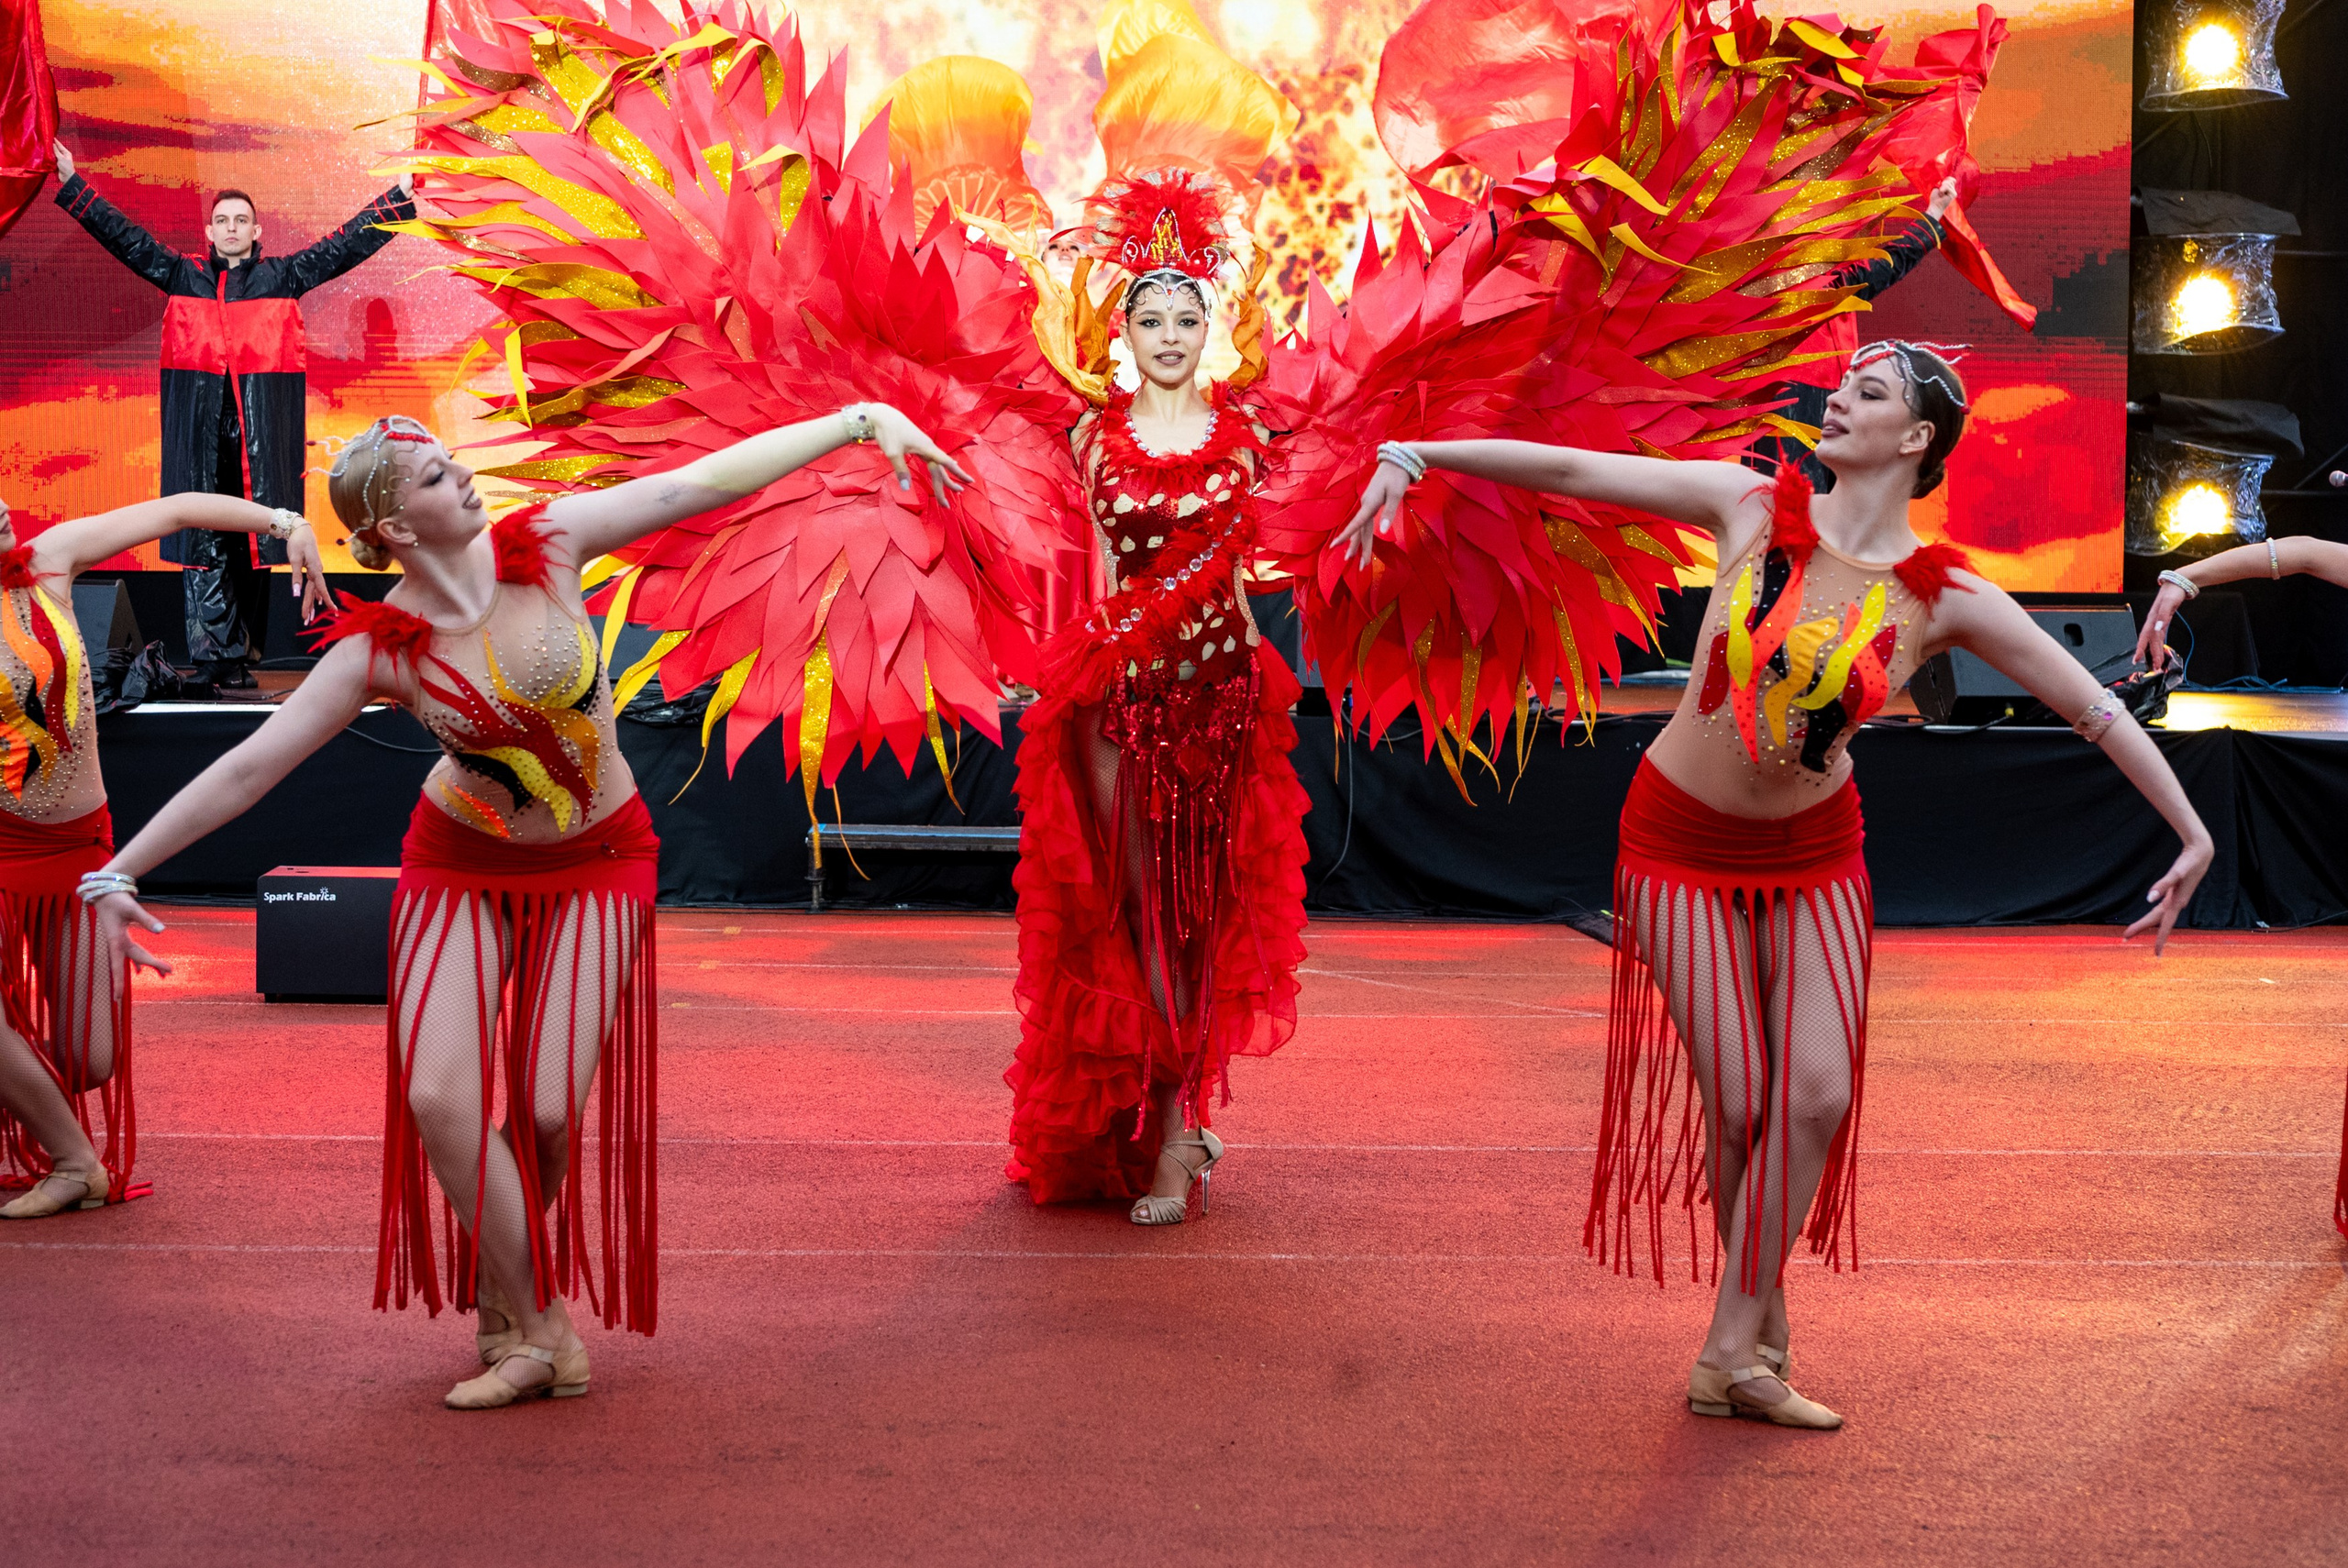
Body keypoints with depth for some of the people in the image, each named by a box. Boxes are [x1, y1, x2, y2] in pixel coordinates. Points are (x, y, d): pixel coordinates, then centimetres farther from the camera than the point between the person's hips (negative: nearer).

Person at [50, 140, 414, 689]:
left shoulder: (283, 276, 13)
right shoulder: (183, 275, 15)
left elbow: (346, 245, 12)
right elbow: (124, 237, 17)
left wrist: (399, 199, 10)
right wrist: (72, 184, 15)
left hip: (262, 427, 0)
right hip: (199, 427, 1)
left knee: (254, 538, 0)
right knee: (203, 539, -6)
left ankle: (243, 650, 7)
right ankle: (217, 654, -6)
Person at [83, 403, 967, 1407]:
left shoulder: (544, 546, -14)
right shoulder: (380, 651, -16)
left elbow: (707, 480, -15)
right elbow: (246, 769, -13)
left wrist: (861, 418, -18)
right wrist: (119, 873, -15)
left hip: (596, 861, 0)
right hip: (462, 864, 0)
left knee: (547, 1113, -6)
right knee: (438, 1098, -14)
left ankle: (503, 1290, 25)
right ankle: (542, 1334, 2)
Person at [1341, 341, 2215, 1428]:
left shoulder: (1945, 598, -10)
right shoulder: (1750, 508, -11)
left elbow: (2097, 708, -4)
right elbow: (1568, 469, -10)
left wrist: (2193, 835, -4)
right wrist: (1410, 458, -15)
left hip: (1814, 856, 1)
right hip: (1683, 841, -1)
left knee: (1819, 1095, -9)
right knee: (1740, 1104, -3)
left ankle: (1731, 1346, 7)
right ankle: (1763, 1319, 21)